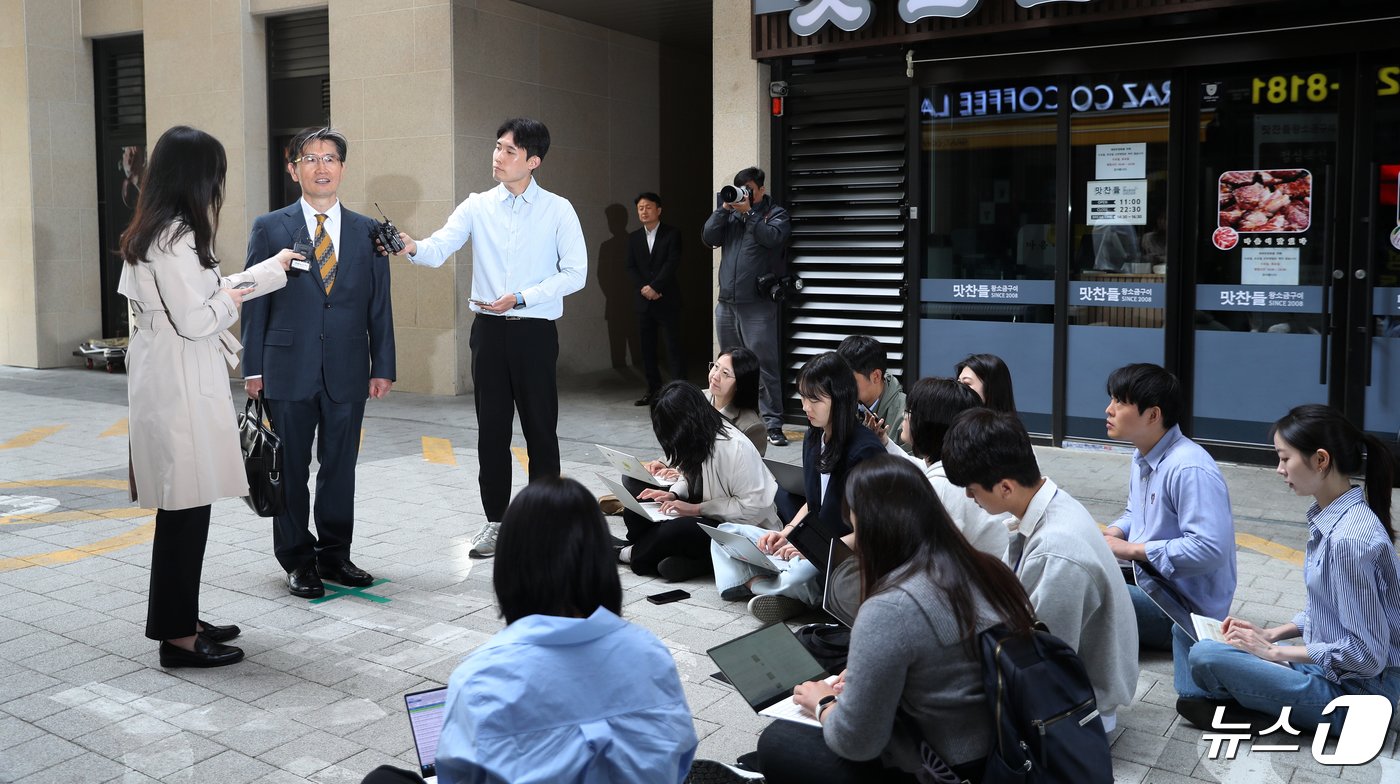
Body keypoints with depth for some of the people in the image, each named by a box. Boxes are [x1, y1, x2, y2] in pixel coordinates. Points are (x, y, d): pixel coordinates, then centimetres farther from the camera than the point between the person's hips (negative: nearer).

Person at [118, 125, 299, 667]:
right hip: (181, 385, -10)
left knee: (182, 506, 15)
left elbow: (195, 295, 23)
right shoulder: (176, 237, -17)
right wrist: (230, 301, -2)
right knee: (186, 507, -4)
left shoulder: (151, 232, 14)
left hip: (166, 382, 10)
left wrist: (271, 269, 28)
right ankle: (178, 636, 4)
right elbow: (195, 321, -21)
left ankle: (179, 619, 24)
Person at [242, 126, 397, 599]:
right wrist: (253, 368, -2)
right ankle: (297, 560, 18)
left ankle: (334, 555, 23)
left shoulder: (367, 232, 7)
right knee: (290, 470, 6)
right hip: (289, 369, -2)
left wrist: (382, 367, 4)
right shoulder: (269, 228, 2)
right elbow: (255, 302, 2)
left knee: (340, 467, 9)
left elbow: (379, 306, 7)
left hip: (347, 372, 2)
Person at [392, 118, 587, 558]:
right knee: (491, 429, 8)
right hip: (489, 329, 3)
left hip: (534, 331, -2)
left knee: (540, 429, 4)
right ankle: (495, 520, 21)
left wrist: (521, 298, -13)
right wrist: (413, 248, -31)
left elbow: (575, 273, -5)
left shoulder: (558, 211, -2)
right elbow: (440, 249, -8)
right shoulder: (478, 207, 4)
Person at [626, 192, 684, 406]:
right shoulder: (634, 238, 13)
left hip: (667, 300, -4)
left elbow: (672, 264, -10)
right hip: (644, 301, 4)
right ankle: (653, 390, 14)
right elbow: (631, 267, 6)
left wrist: (654, 287, -15)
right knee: (647, 348, 6)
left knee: (674, 346, -6)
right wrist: (644, 288, -9)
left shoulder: (672, 234, 0)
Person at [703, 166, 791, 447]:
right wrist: (724, 208, -2)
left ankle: (772, 425, -7)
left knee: (764, 365, -8)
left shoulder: (775, 213, 5)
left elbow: (771, 237, -14)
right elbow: (709, 238, 6)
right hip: (727, 303, 6)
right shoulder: (730, 213, 17)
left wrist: (748, 212, -12)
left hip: (758, 305, -5)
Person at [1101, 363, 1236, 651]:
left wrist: (1132, 549, -23)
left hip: (1184, 609, -10)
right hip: (1148, 580, 10)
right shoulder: (1142, 456, 8)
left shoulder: (1190, 470, -23)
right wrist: (1112, 534, 1)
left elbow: (1210, 548, -30)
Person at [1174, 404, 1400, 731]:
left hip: (1352, 691, -9)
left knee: (1206, 656, -26)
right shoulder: (1329, 517, 3)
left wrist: (1273, 651, -16)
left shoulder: (1351, 539, -26)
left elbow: (1366, 654, -24)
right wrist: (1272, 633, 3)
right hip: (1325, 664, 9)